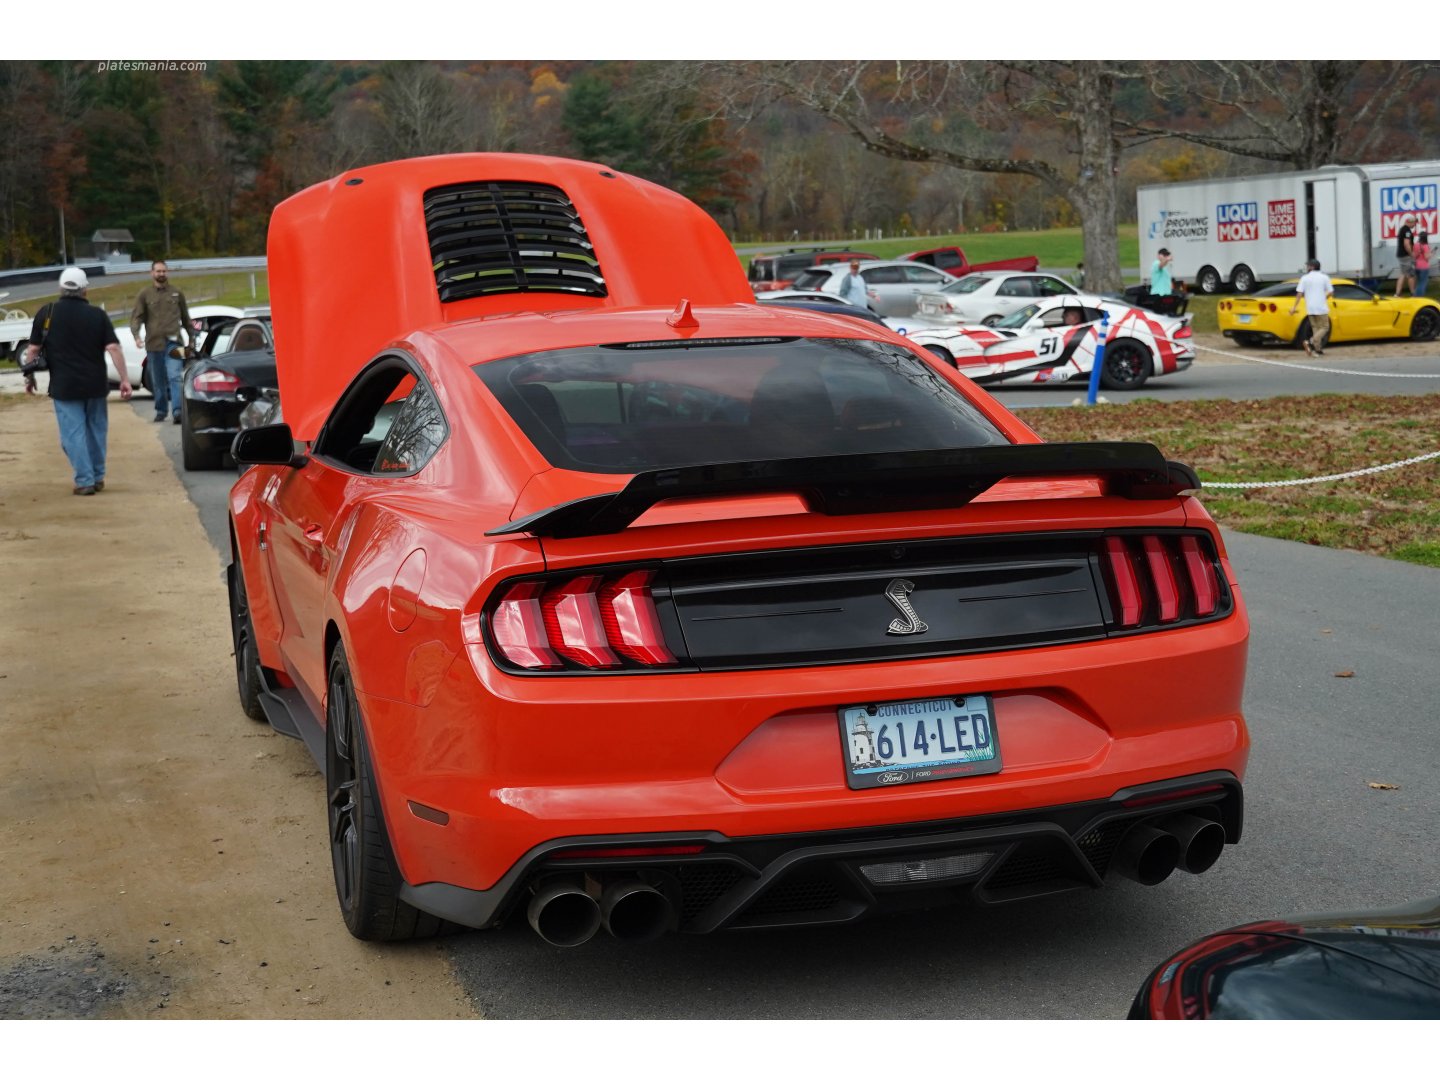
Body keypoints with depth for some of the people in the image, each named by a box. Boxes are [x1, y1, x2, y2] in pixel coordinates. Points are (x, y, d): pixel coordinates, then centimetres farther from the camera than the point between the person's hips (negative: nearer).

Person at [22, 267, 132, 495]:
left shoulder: (46, 313, -3)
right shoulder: (97, 315, -3)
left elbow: (33, 350, -1)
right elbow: (114, 349, -10)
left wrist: (29, 377, 11)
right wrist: (125, 379, -8)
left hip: (64, 386, -2)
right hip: (95, 385, 2)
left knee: (73, 433, 3)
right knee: (96, 430, 17)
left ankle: (85, 481, -1)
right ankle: (98, 477, 23)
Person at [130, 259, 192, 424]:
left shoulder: (177, 293, 11)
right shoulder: (145, 294, 6)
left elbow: (185, 318, 19)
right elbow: (136, 317, -1)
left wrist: (191, 338, 19)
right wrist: (136, 336, -17)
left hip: (173, 343, -1)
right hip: (153, 343, 1)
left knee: (175, 377, -14)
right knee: (158, 381, 10)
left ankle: (177, 411, -20)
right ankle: (160, 411, 22)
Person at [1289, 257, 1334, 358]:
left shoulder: (1305, 278, 2)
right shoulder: (1324, 277, 0)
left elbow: (1299, 293, -6)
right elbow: (1331, 292, 0)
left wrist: (1294, 307, -4)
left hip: (1310, 308, 2)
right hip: (1321, 308, -2)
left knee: (1316, 328, 13)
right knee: (1324, 327, 3)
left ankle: (1318, 350, 7)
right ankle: (1310, 342, -19)